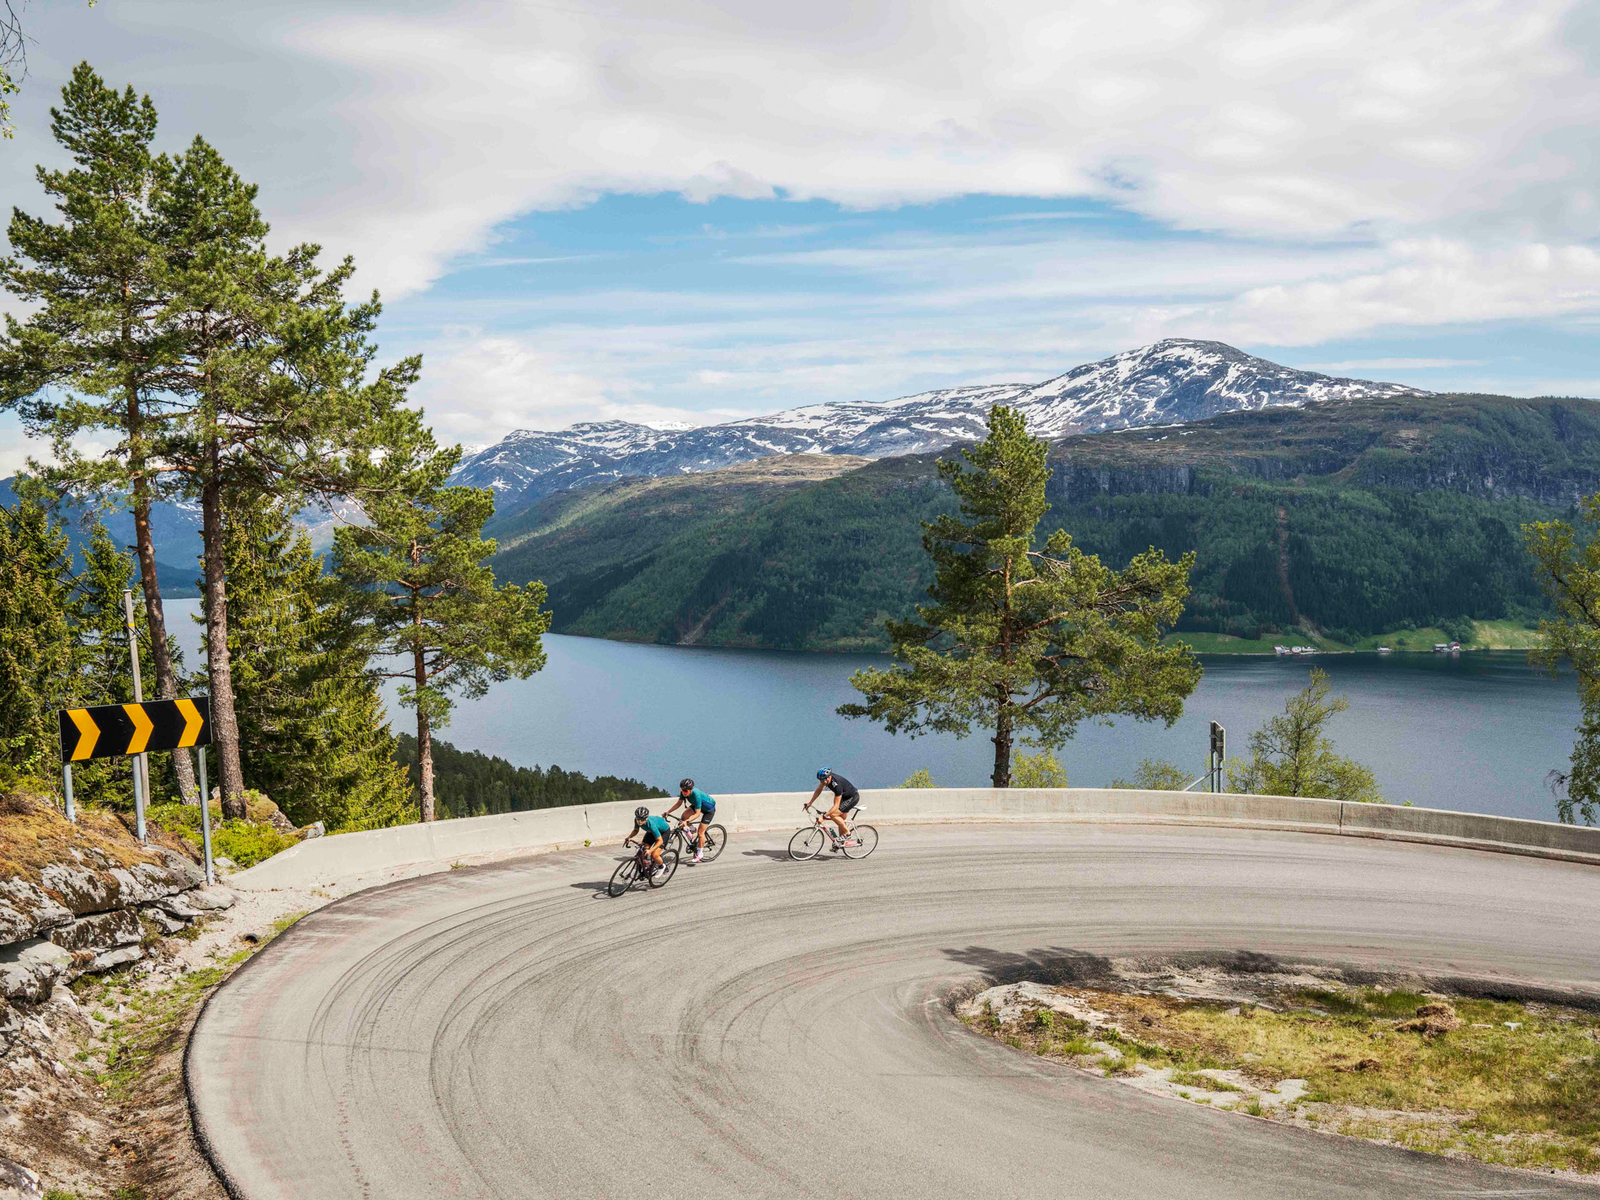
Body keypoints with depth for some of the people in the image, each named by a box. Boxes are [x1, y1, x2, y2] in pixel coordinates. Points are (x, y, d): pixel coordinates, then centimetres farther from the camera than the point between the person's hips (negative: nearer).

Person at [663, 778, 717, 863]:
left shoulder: (696, 794, -40)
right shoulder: (684, 791, -21)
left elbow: (697, 814, -37)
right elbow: (679, 804, -7)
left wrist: (687, 821, -47)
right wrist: (668, 812, -16)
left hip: (709, 809, -7)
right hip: (698, 805, 7)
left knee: (700, 832, -9)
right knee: (684, 816, -17)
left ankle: (699, 853, 6)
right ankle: (693, 830, 11)